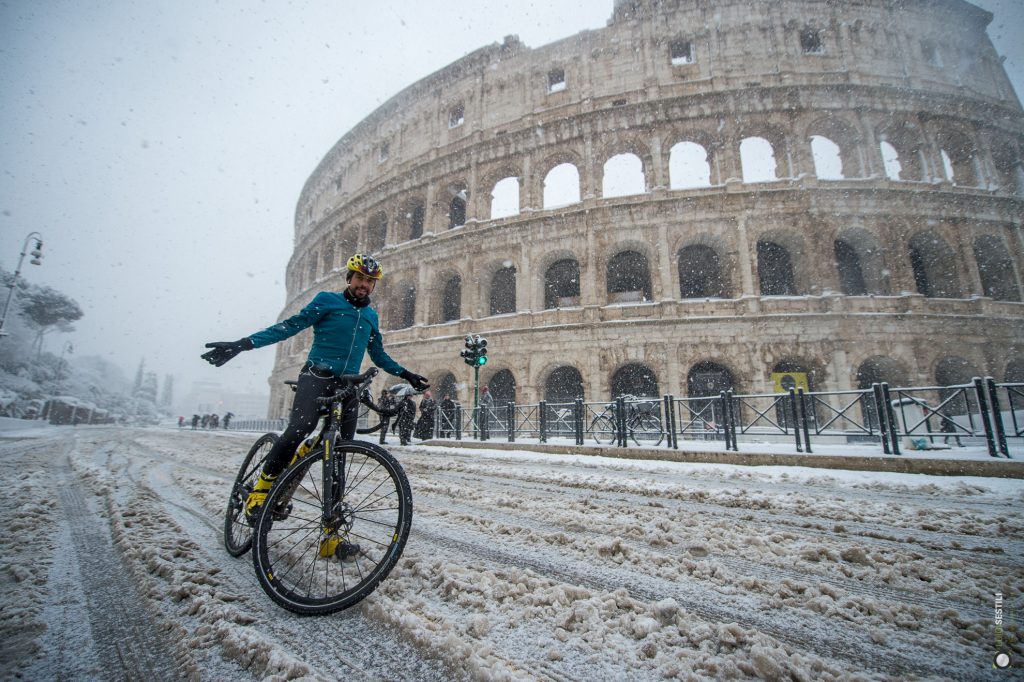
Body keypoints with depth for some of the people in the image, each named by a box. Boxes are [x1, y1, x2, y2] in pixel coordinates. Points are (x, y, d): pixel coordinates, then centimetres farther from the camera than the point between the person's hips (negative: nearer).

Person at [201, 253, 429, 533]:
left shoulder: (371, 315, 19)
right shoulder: (327, 300, 6)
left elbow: (379, 355, 26)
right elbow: (291, 326, -2)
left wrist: (406, 375, 19)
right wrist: (243, 344, -13)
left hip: (349, 385, 4)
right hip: (317, 376, -4)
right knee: (298, 430, -28)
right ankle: (262, 487, 1)